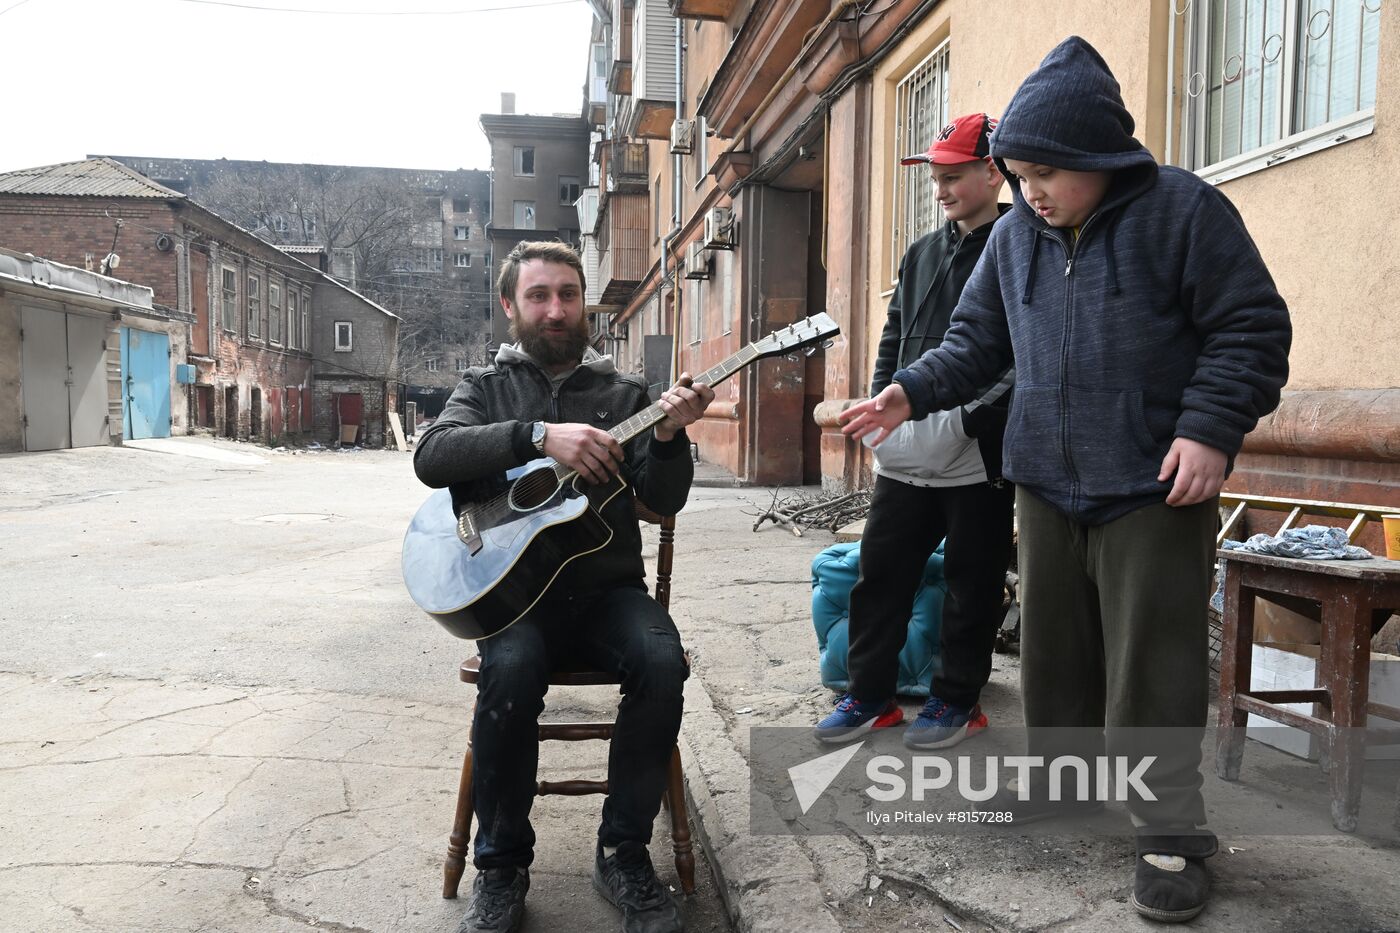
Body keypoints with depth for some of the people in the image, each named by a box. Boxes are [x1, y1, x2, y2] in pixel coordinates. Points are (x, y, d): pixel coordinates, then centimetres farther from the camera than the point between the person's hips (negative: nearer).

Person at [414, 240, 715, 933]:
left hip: (607, 589, 2)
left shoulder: (624, 393, 11)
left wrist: (668, 434, -19)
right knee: (512, 670, -32)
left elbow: (663, 502, 1)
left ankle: (623, 855, -8)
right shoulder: (486, 387, 10)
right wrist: (539, 435, -22)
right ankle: (501, 864, -9)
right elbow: (431, 457, -11)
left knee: (662, 661, -28)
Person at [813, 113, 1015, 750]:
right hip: (906, 455, 6)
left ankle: (957, 699, 24)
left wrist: (970, 420, -21)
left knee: (972, 584, 8)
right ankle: (870, 693, 22)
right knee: (879, 574, 8)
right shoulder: (922, 254, 16)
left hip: (978, 458, -6)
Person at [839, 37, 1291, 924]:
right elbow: (977, 342, 11)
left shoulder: (1184, 210, -7)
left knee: (1152, 661, -1)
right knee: (1053, 645, 15)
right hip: (1046, 484, 6)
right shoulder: (1014, 237, 8)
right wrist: (911, 392, -5)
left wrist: (1210, 428, -17)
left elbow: (1252, 328, -7)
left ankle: (1173, 826, 14)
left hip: (1157, 488, -5)